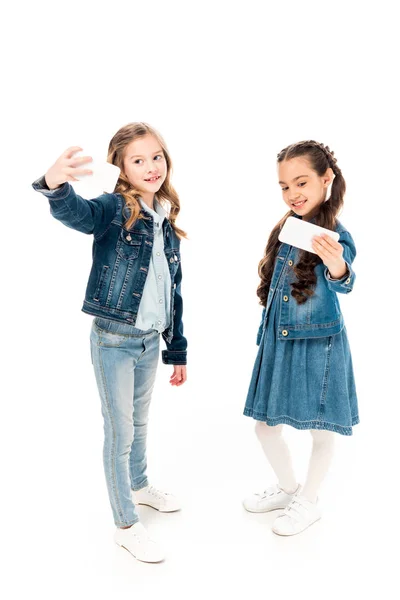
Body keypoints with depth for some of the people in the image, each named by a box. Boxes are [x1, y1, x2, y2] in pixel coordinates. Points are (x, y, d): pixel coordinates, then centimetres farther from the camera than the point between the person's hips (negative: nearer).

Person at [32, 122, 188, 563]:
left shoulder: (167, 224, 7)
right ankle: (126, 526, 24)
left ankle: (139, 486, 49)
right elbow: (76, 213, -39)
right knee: (120, 432, 6)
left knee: (139, 422, 25)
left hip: (151, 341, 6)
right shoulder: (113, 210, -14)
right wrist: (55, 186, -62)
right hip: (114, 340, -6)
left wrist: (177, 351, 15)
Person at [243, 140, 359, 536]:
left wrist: (337, 269, -55)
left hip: (318, 345, -6)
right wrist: (265, 335, 16)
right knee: (264, 424, 14)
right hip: (278, 342, 7)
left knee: (320, 429, 9)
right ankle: (287, 488, 39)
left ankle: (308, 502, 33)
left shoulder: (335, 237, -15)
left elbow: (342, 283, -33)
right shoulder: (285, 230, 3)